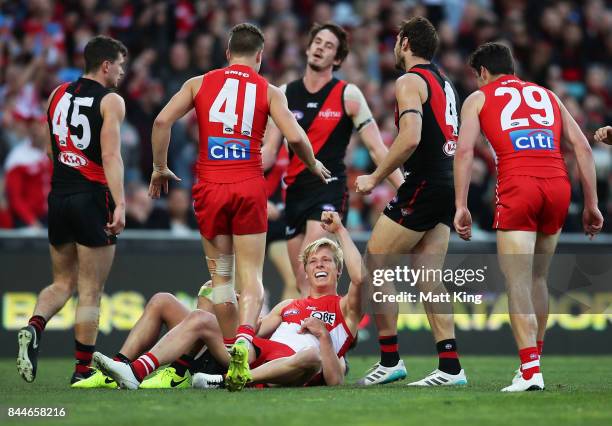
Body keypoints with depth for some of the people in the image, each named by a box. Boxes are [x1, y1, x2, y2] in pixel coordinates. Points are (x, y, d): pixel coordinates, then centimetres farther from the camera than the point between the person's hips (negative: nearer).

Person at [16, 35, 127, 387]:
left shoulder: (58, 95, 12)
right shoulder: (111, 101, -7)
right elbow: (111, 155, -17)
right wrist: (120, 204, -23)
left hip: (58, 196, 6)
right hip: (92, 199, -6)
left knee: (62, 283, 17)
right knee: (90, 292, 1)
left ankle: (34, 328, -11)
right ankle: (83, 371, 4)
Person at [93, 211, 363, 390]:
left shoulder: (345, 308, 20)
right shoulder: (288, 306, 37)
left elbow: (359, 278, -1)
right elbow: (254, 331, 26)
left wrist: (340, 231, 4)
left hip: (290, 367, -6)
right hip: (259, 352, 6)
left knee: (312, 355, -42)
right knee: (201, 318, -8)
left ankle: (229, 382, -53)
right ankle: (135, 371, -25)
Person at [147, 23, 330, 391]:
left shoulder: (200, 83, 8)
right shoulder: (268, 91, 5)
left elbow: (163, 120, -2)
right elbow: (295, 137, -6)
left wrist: (160, 168, 9)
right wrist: (314, 166, 13)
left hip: (210, 186, 1)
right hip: (250, 186, -1)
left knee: (221, 275, 12)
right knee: (251, 274, -1)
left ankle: (231, 352, 12)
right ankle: (245, 336, -28)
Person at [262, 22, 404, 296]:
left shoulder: (348, 96, -3)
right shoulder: (285, 94, 8)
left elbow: (376, 148, -3)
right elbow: (270, 151, 10)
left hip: (330, 190, -5)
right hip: (295, 191, 5)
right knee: (303, 283, 6)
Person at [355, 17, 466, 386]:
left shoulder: (410, 81, -8)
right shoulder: (443, 81, 20)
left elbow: (411, 138, -22)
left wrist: (375, 178, -14)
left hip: (423, 186, -9)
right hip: (446, 186, 9)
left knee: (375, 266, -1)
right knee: (429, 277, 7)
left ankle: (390, 359, -1)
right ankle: (450, 366, 1)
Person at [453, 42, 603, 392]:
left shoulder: (478, 98, 17)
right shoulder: (547, 96, 27)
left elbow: (465, 150, 2)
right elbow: (582, 147, 17)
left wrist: (461, 206, 0)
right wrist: (592, 203, 16)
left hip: (517, 187, -4)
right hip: (559, 185, 4)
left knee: (518, 284, -4)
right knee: (538, 278, 18)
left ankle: (531, 370, -15)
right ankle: (534, 358, 21)